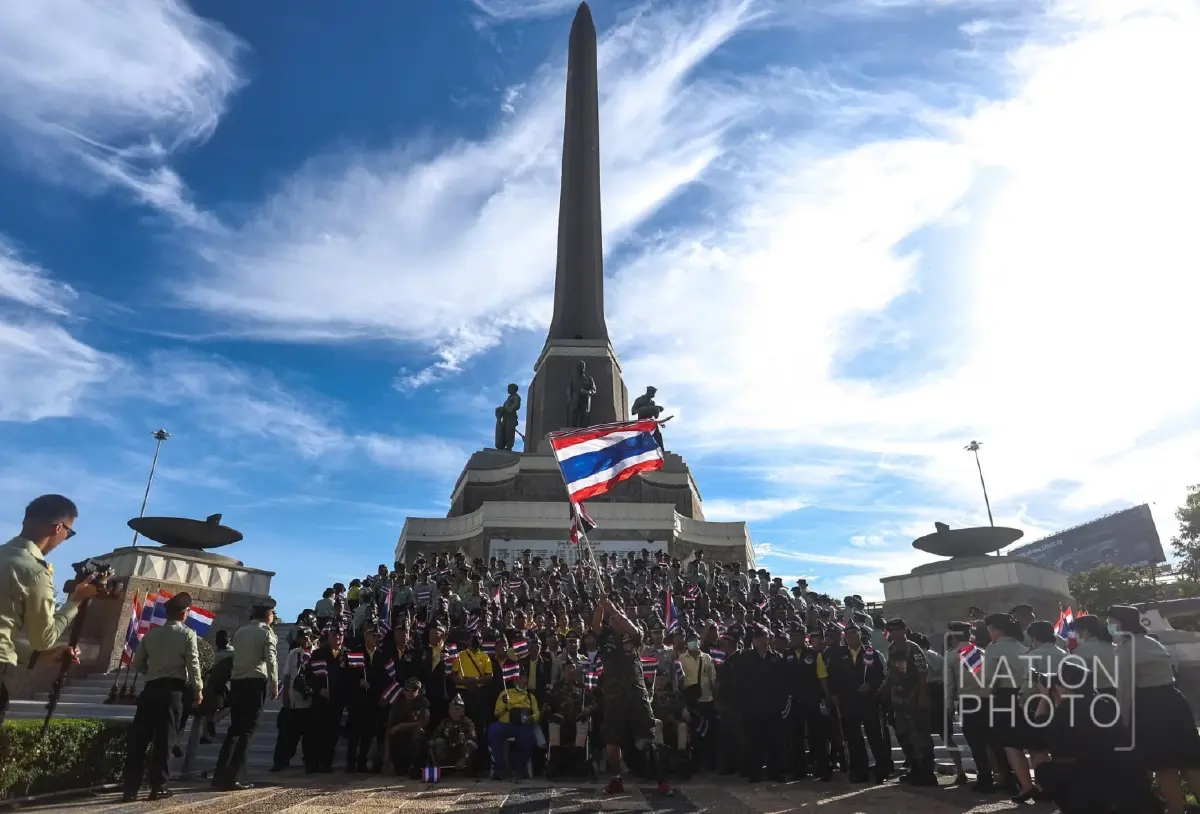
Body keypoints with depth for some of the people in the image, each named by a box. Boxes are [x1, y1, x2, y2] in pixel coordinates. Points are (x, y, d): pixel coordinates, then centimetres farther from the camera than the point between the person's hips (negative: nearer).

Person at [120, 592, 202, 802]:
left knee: (139, 738, 6)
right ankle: (158, 787, 7)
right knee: (163, 739, 3)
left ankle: (130, 788, 6)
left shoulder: (151, 633, 10)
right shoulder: (188, 634, -3)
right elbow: (193, 664, -7)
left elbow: (137, 664, 12)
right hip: (173, 689, -4)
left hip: (150, 688, 4)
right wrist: (198, 689, 2)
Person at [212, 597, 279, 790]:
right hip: (255, 682, -6)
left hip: (236, 682, 6)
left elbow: (237, 656, 14)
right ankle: (231, 778, -3)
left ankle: (220, 775, 11)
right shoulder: (266, 632, -3)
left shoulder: (240, 631, 15)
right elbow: (271, 660, -10)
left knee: (234, 728, 14)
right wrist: (274, 685, -5)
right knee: (247, 731, 0)